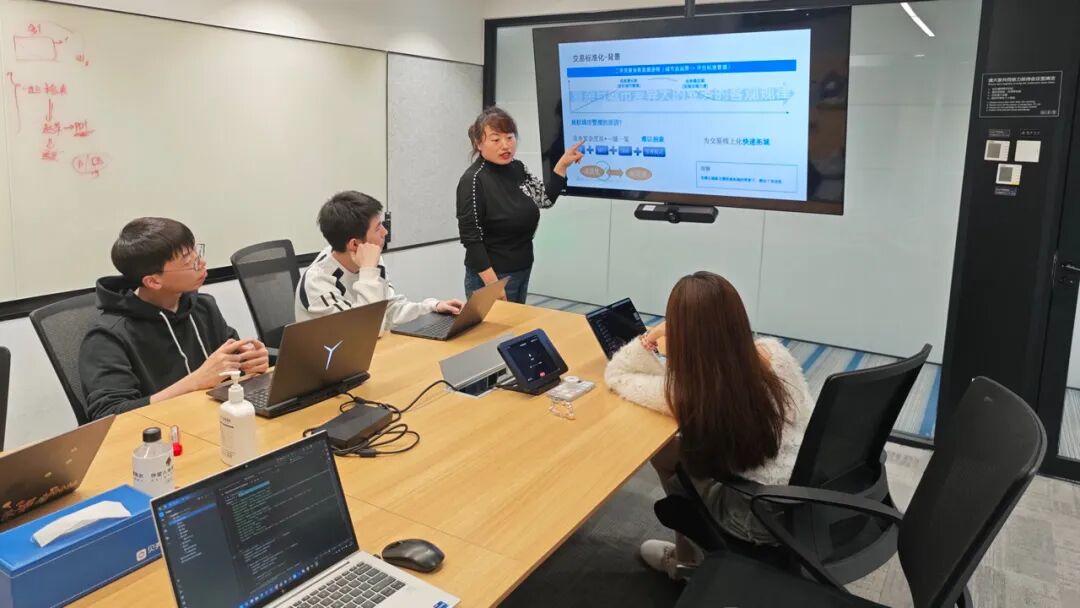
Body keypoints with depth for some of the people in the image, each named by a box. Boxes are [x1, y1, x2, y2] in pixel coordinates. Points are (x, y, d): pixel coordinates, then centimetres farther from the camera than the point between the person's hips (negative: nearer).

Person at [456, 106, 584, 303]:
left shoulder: (517, 168, 5)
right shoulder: (474, 180, -17)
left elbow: (545, 199, 16)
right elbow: (471, 239, -19)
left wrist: (563, 164, 7)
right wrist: (493, 286, -23)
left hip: (522, 273, 7)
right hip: (492, 277, -7)